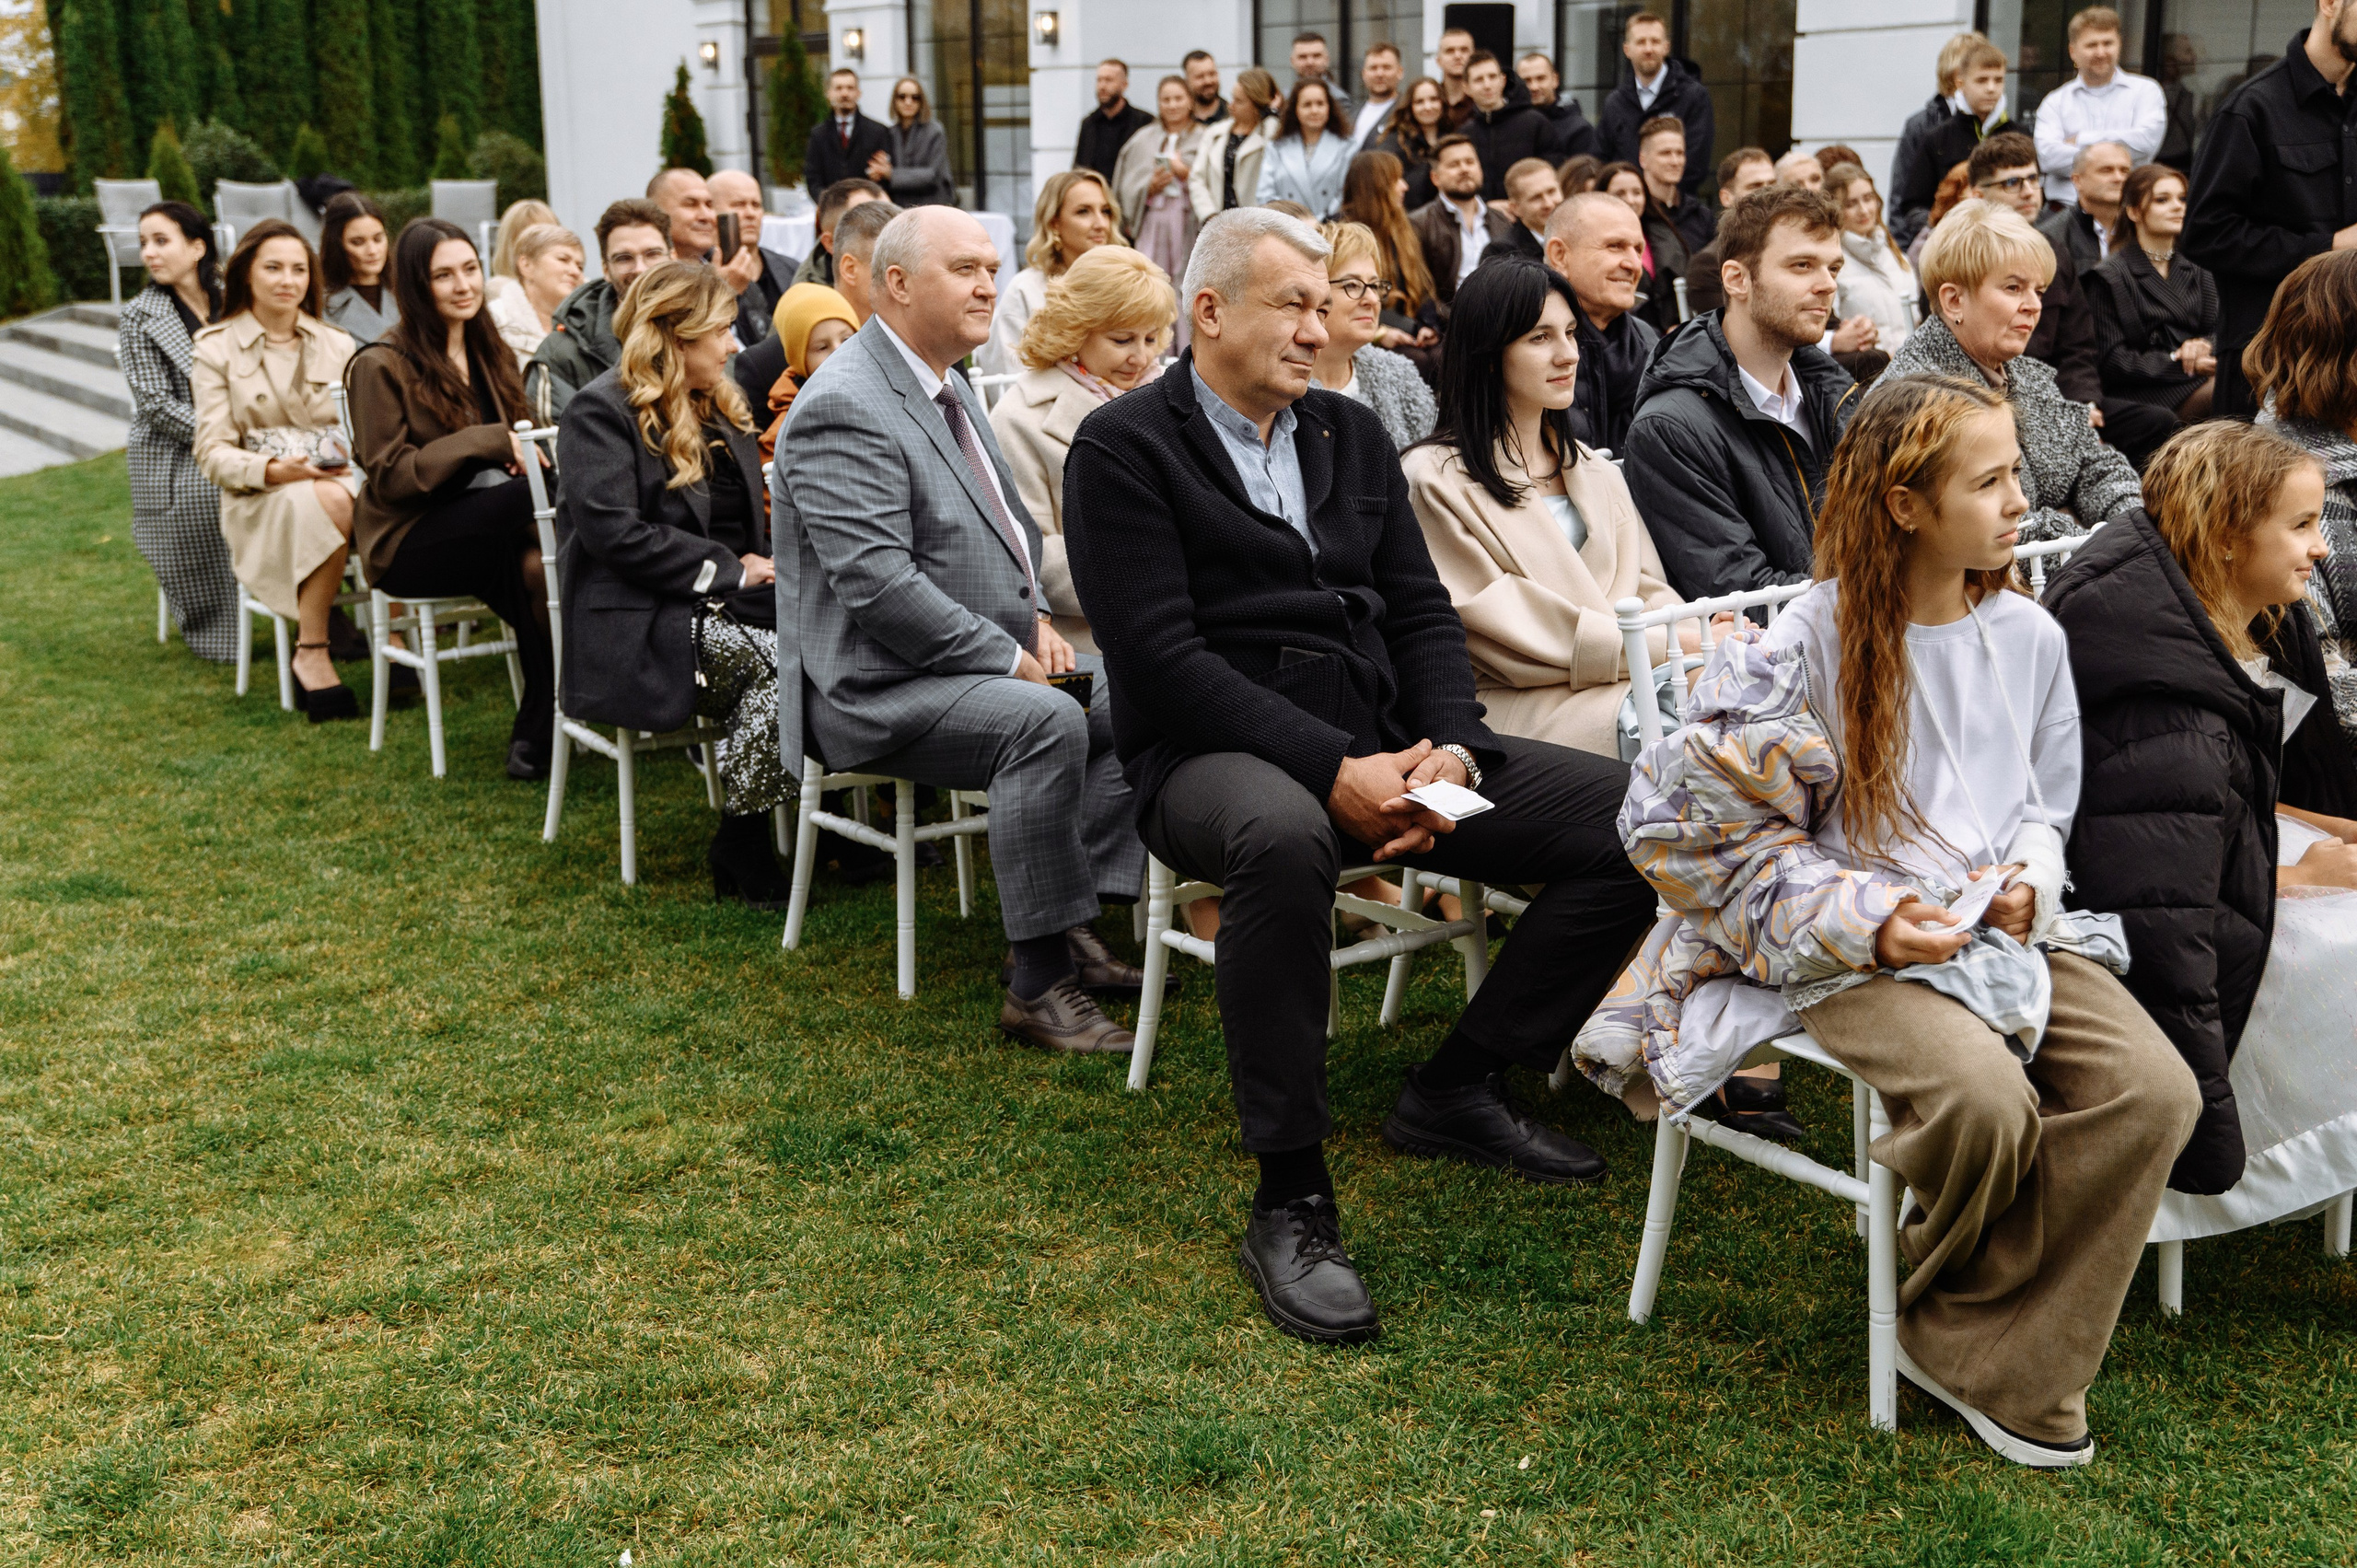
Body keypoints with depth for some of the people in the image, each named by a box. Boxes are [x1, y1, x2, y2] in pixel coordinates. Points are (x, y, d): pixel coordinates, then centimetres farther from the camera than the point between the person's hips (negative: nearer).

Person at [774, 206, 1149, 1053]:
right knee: (1047, 720, -32)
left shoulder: (946, 381, 15)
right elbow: (877, 582, -25)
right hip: (877, 689, -10)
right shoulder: (844, 409, -18)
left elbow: (998, 522, 26)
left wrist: (1032, 617, 7)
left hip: (972, 660, 10)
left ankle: (1075, 926, 2)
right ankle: (1037, 983, -25)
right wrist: (1009, 657, -19)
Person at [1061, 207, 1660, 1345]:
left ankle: (1461, 1083, 4)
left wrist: (1450, 748, -9)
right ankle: (1290, 1200, -28)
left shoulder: (1353, 435, 18)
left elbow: (1420, 612, 12)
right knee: (1283, 836, -42)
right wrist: (1333, 770, -22)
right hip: (1215, 752, -6)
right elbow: (1162, 656, -13)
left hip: (1384, 745, 7)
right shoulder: (1123, 447, -3)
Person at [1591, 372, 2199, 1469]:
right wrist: (1868, 920, -16)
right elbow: (1686, 826, -9)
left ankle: (1992, 1361, -6)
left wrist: (2029, 877, -4)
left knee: (2154, 1091, -18)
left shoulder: (2029, 636, 6)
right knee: (1987, 1102, -32)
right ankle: (1937, 1312, 2)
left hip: (2003, 926, 6)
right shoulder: (1808, 645, -11)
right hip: (1852, 950, -5)